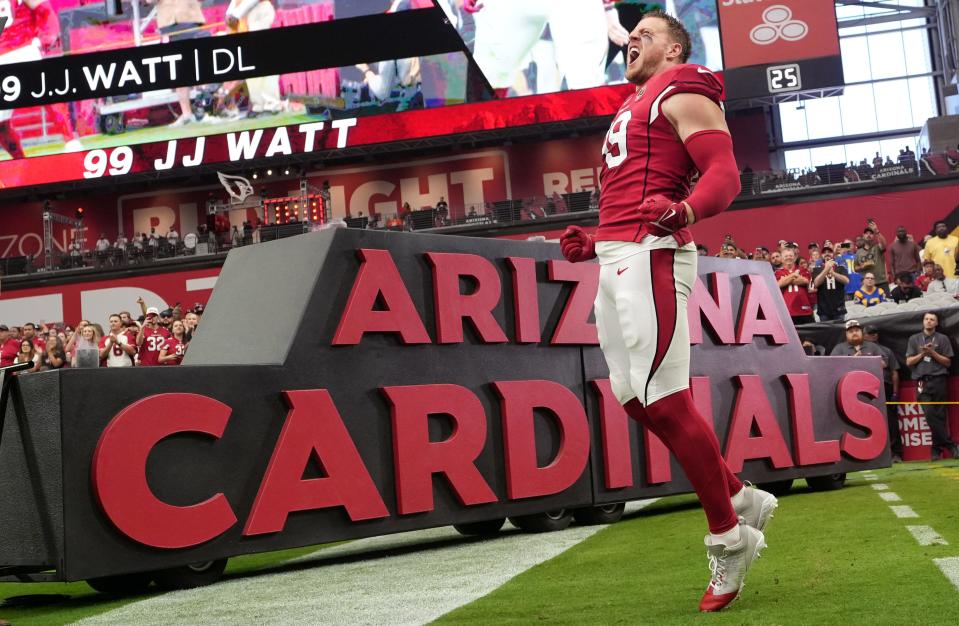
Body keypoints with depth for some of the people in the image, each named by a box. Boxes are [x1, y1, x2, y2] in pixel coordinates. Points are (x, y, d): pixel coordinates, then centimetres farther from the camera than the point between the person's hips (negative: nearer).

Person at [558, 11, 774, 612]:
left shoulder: (683, 96, 1)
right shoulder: (634, 109, 29)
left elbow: (724, 176, -13)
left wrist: (686, 211, -33)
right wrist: (594, 243, 17)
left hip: (651, 257, -9)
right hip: (616, 261, 9)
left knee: (664, 401, -12)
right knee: (637, 399, 8)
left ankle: (728, 538, 1)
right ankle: (741, 499, 19)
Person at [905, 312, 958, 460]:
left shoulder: (943, 339, 12)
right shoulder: (914, 339, 16)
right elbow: (909, 362, 10)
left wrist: (933, 353, -6)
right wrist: (922, 353, -4)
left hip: (939, 380, -1)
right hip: (922, 382, 1)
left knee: (939, 415, -4)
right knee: (930, 414, -11)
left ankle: (936, 448, 1)